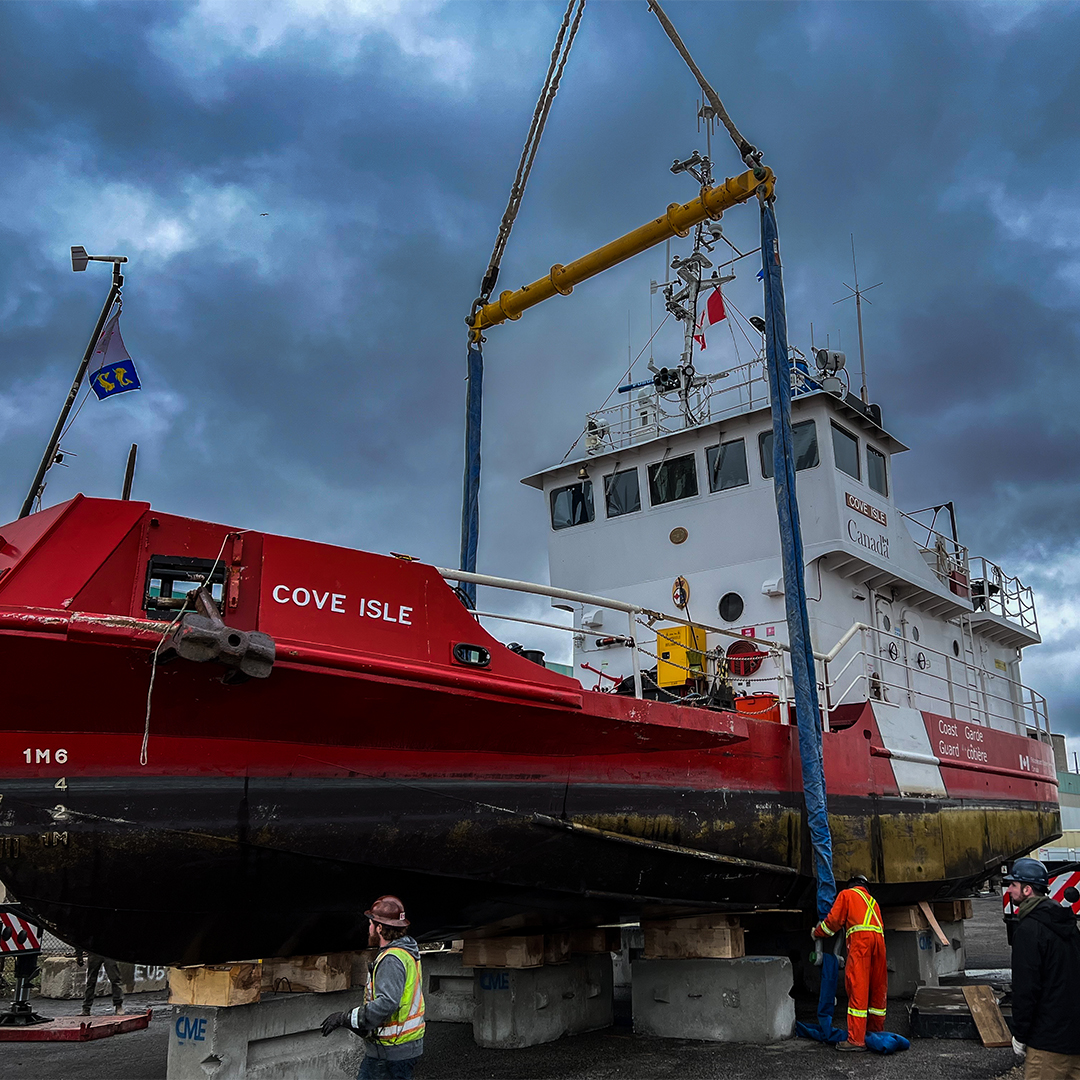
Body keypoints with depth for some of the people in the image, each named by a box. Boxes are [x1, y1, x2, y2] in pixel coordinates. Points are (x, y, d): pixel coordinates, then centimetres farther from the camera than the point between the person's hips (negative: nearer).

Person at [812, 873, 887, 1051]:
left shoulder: (846, 894, 16)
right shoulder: (872, 901, 34)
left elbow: (834, 920, 8)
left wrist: (816, 932, 23)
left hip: (860, 938, -7)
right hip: (879, 938, 7)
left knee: (857, 989, -10)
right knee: (878, 988, 15)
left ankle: (856, 1040, -13)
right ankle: (876, 1032, 23)